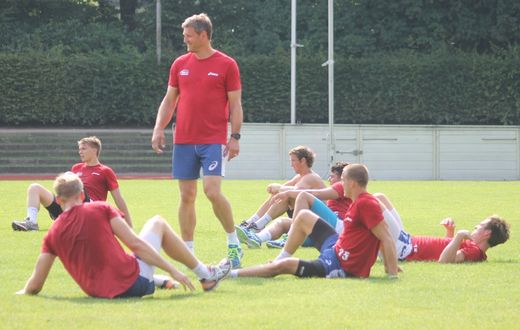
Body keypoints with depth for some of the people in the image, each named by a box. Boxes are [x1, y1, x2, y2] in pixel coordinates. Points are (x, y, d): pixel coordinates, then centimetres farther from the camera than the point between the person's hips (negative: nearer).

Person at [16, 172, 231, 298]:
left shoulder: (53, 234, 2)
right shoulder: (100, 210, -6)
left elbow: (34, 286, 1)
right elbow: (135, 244, -8)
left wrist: (25, 292, 24)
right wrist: (172, 270, -3)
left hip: (96, 291, 5)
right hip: (133, 283, -5)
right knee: (157, 223, 19)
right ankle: (206, 275, 28)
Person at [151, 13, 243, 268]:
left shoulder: (226, 65, -1)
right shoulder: (180, 64, 10)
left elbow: (235, 104, -1)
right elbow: (169, 100, 14)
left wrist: (235, 137, -9)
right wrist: (159, 129, 2)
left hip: (213, 141, -4)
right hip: (183, 140, 4)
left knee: (212, 191, -16)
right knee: (187, 196, 4)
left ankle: (234, 243, 0)